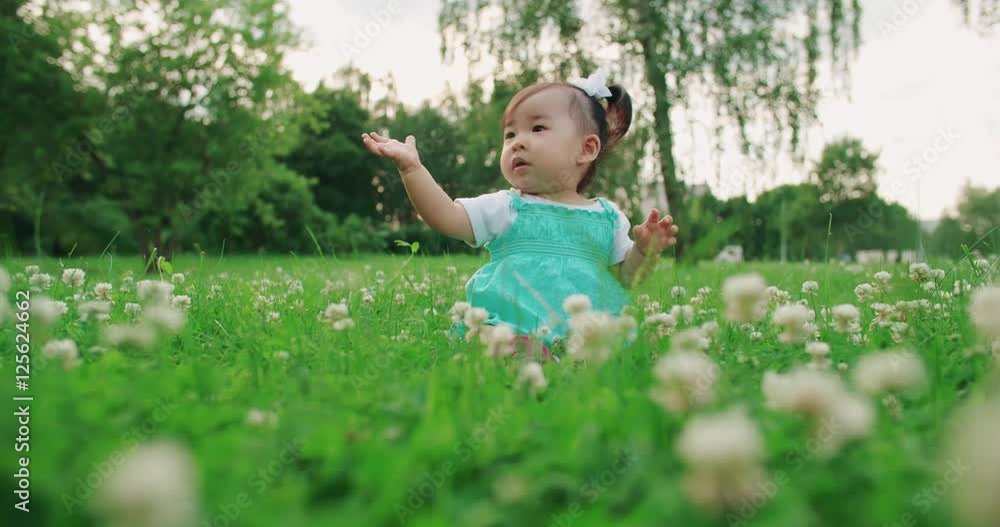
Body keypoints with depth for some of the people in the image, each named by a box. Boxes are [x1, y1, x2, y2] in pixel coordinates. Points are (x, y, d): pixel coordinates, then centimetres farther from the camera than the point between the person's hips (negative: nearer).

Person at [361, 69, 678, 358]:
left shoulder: (607, 217, 15)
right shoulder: (506, 207, 11)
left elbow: (625, 276, 20)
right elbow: (446, 217, 2)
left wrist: (645, 250, 0)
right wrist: (411, 168, -7)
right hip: (513, 322, -2)